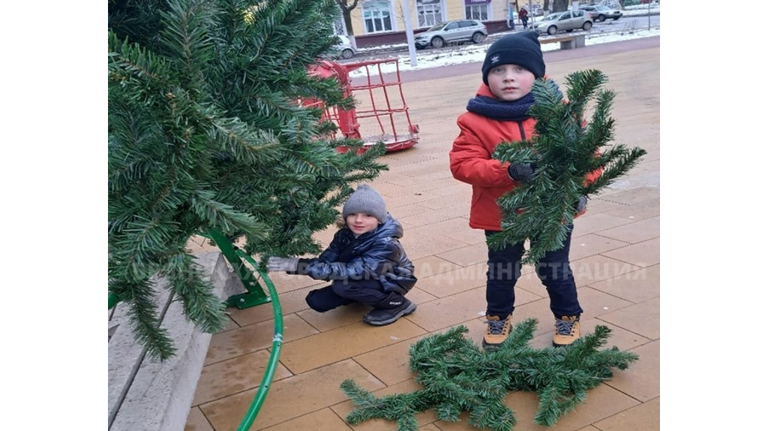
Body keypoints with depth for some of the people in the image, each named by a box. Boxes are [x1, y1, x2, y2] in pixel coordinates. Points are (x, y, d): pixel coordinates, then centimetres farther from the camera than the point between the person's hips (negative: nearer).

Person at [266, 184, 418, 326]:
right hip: (367, 278, 7)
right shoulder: (345, 234, -15)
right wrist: (292, 264, -39)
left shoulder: (386, 245, -36)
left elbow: (350, 271, -42)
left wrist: (300, 265, -45)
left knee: (342, 285, -30)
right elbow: (325, 260, -19)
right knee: (316, 301, -7)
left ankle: (397, 304, -9)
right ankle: (374, 296, 11)